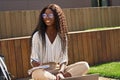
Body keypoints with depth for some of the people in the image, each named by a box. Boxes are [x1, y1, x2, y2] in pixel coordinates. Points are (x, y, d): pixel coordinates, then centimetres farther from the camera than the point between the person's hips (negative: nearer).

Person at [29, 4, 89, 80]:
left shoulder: (62, 36, 7)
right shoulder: (37, 35, 0)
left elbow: (63, 59, 1)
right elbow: (34, 60, -3)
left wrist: (60, 72, -20)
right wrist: (39, 69, -26)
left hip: (58, 69, 3)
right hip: (43, 70, -3)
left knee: (84, 66, -19)